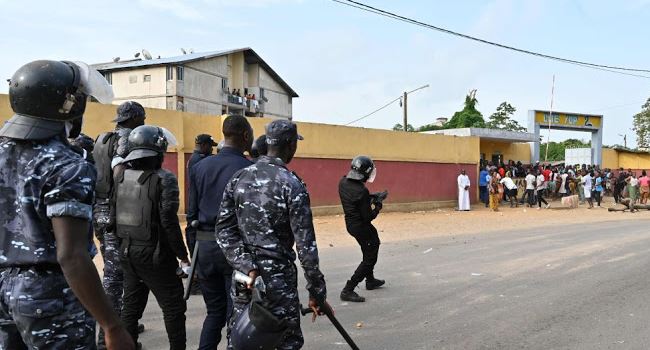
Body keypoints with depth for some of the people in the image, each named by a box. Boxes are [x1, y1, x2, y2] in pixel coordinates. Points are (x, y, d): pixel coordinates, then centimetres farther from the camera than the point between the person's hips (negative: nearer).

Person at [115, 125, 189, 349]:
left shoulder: (120, 176, 5)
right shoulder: (164, 179, -15)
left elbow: (113, 213, 8)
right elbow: (169, 222, -19)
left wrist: (124, 241, 18)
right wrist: (183, 256, -12)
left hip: (127, 251, 7)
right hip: (154, 253, -6)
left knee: (131, 306, 17)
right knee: (173, 308, 5)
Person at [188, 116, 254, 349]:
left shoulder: (201, 166, 6)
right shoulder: (248, 169, -11)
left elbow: (192, 210, 8)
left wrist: (195, 253, 15)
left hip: (205, 245, 5)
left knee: (214, 311, 19)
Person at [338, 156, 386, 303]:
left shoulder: (343, 182, -4)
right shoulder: (361, 191, -28)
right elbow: (368, 216, -22)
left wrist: (370, 198, 6)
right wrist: (378, 207, -5)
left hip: (350, 223, 9)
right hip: (361, 226, -9)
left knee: (374, 243, 27)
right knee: (369, 259, 3)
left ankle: (370, 280, 41)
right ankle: (348, 291, 2)